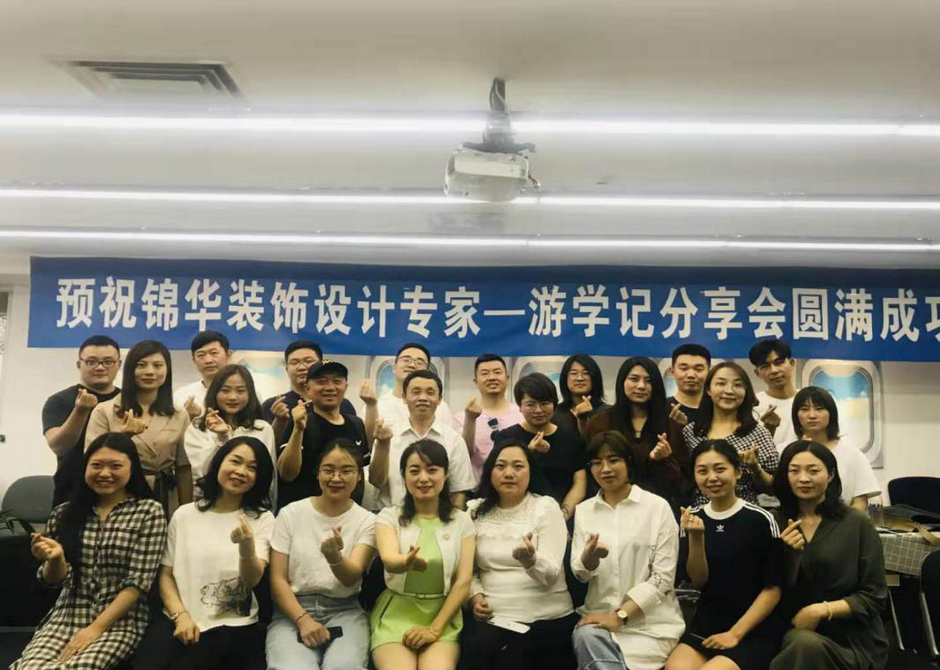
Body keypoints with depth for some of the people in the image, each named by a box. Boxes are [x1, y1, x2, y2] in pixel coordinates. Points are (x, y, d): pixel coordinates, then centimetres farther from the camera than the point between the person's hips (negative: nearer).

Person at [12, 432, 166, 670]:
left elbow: (138, 581, -8)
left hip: (120, 621, -3)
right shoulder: (65, 512, 8)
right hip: (67, 615, 3)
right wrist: (55, 560, -13)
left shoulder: (149, 511, -3)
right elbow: (55, 580, 9)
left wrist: (96, 628, -14)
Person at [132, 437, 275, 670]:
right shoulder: (184, 515, 10)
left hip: (232, 627, -2)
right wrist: (181, 616, -7)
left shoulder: (263, 519, 3)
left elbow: (252, 580, -8)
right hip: (177, 620, 2)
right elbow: (166, 575, 10)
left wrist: (247, 545, -28)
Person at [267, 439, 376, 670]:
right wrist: (303, 619, -13)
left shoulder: (367, 521, 4)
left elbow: (351, 578, -10)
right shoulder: (291, 513, 5)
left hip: (345, 612, 0)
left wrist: (335, 557, -33)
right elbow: (277, 579, 2)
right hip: (293, 611, 0)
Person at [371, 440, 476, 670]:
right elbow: (388, 559, -19)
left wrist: (435, 628, -10)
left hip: (442, 615, 0)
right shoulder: (389, 516, 1)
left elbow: (463, 581, 0)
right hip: (396, 613, 0)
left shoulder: (461, 521, 5)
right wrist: (408, 562, -42)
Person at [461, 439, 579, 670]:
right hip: (493, 619, 3)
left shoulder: (546, 507, -2)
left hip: (546, 621, -2)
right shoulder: (476, 510, 8)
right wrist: (475, 595, -6)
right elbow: (468, 568, 14)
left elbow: (551, 576, -12)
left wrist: (531, 560, -33)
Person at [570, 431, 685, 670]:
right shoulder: (584, 510, 8)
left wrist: (620, 615, -14)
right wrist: (589, 557, -21)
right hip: (599, 615, 3)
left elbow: (663, 577, -7)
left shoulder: (658, 507, -3)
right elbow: (580, 573, 2)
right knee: (586, 637, -31)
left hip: (651, 621, -3)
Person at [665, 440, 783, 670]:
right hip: (703, 628, 3)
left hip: (754, 633, -3)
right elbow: (698, 580, 0)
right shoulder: (692, 519, 5)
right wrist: (696, 537, -16)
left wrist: (735, 634, -10)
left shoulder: (760, 519, -9)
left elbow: (772, 589, -6)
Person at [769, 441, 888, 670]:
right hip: (793, 631, 2)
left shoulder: (857, 523, -2)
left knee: (808, 645, -35)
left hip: (851, 640, -2)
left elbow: (874, 597, -3)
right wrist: (788, 554, -15)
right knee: (803, 643, -33)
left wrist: (823, 610, -15)